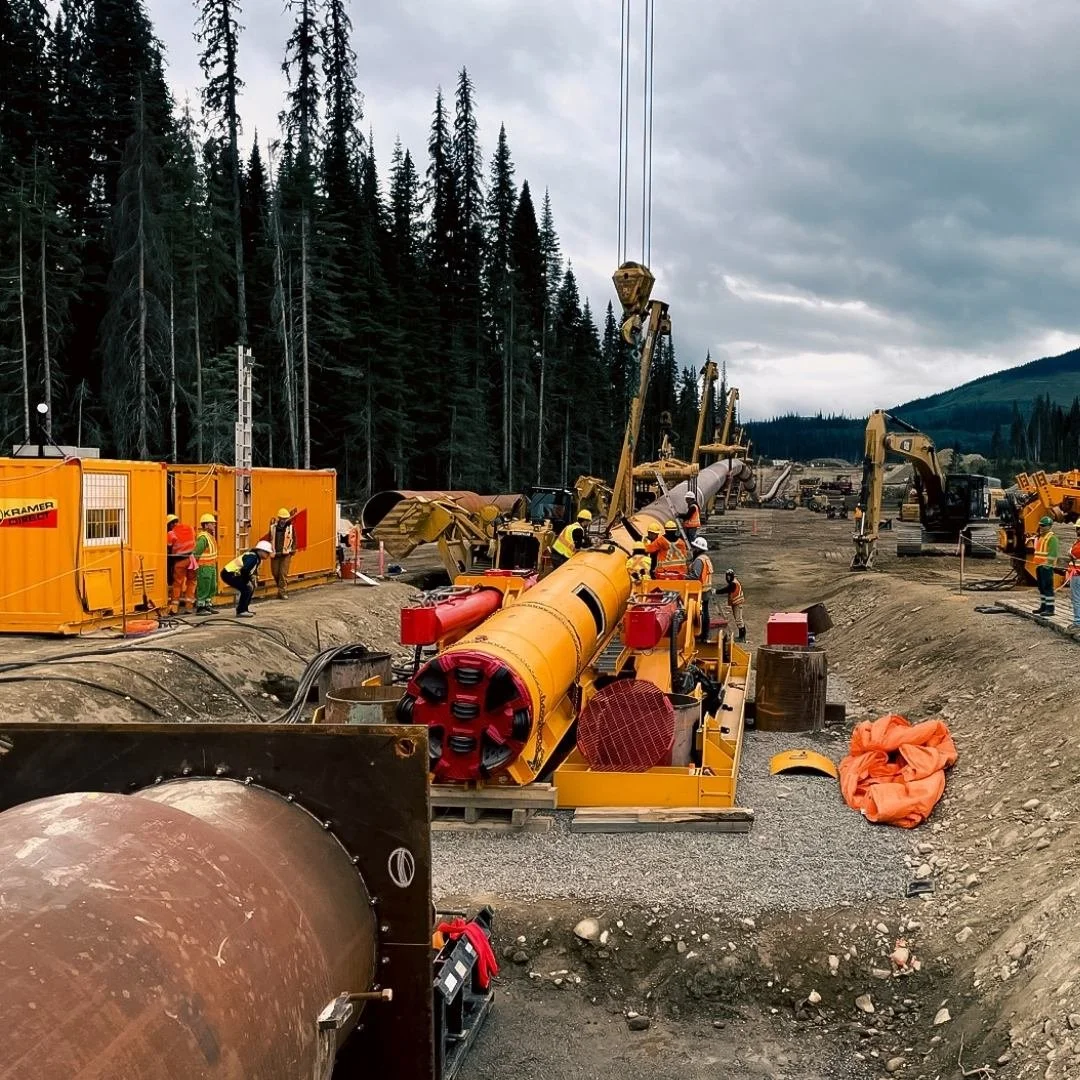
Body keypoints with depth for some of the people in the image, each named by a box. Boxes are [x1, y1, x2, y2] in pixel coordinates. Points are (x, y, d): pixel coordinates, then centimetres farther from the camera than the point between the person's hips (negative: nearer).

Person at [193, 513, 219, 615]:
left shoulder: (211, 536, 13)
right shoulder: (203, 537, -17)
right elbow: (196, 553, -21)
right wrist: (196, 565, -19)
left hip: (212, 566, 10)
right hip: (204, 567, -10)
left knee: (212, 588, 15)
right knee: (203, 588, -5)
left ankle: (208, 606, 25)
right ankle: (200, 608, 0)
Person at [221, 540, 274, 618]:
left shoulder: (257, 558, 10)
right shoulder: (252, 557, -21)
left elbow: (251, 572, 18)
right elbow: (244, 570, -29)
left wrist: (251, 580, 4)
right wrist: (246, 582, -15)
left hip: (234, 574, 11)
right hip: (229, 574, -11)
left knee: (251, 588, 14)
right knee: (246, 588, -17)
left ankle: (244, 609, 20)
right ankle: (241, 611, -12)